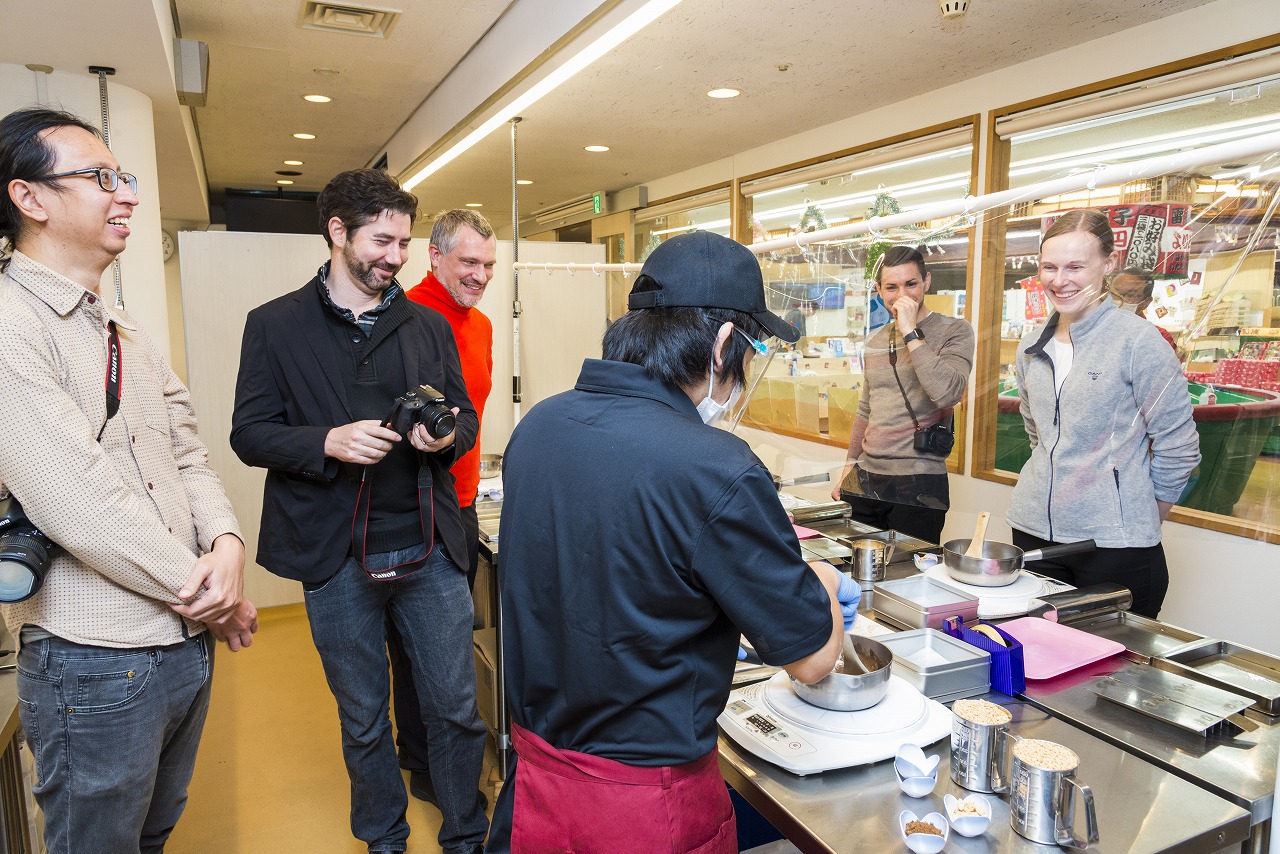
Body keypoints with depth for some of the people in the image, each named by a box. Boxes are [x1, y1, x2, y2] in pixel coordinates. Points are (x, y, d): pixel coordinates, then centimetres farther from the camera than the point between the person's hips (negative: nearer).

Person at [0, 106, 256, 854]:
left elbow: (188, 455, 10)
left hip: (190, 639, 8)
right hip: (97, 659, -7)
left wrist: (227, 546, -9)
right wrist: (204, 590, -13)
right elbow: (78, 502, -23)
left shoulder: (125, 335, 13)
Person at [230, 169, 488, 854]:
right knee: (363, 721, 16)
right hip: (337, 560, -1)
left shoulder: (430, 326, 9)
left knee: (456, 711, 10)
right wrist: (329, 441, -20)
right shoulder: (275, 326, 1)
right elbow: (249, 434, -2)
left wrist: (448, 434, -11)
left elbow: (466, 417, 13)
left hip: (431, 552, 2)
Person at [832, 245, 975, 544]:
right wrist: (848, 470, 17)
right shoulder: (875, 340, 12)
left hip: (918, 485, -5)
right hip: (865, 479, 5)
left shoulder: (955, 331, -5)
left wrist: (910, 332, -19)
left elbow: (946, 394, -23)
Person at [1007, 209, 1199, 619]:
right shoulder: (1031, 347, 9)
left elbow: (1178, 445, -5)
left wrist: (1140, 519, 1)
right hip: (1033, 530, 5)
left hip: (1114, 543, -5)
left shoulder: (1137, 340, -9)